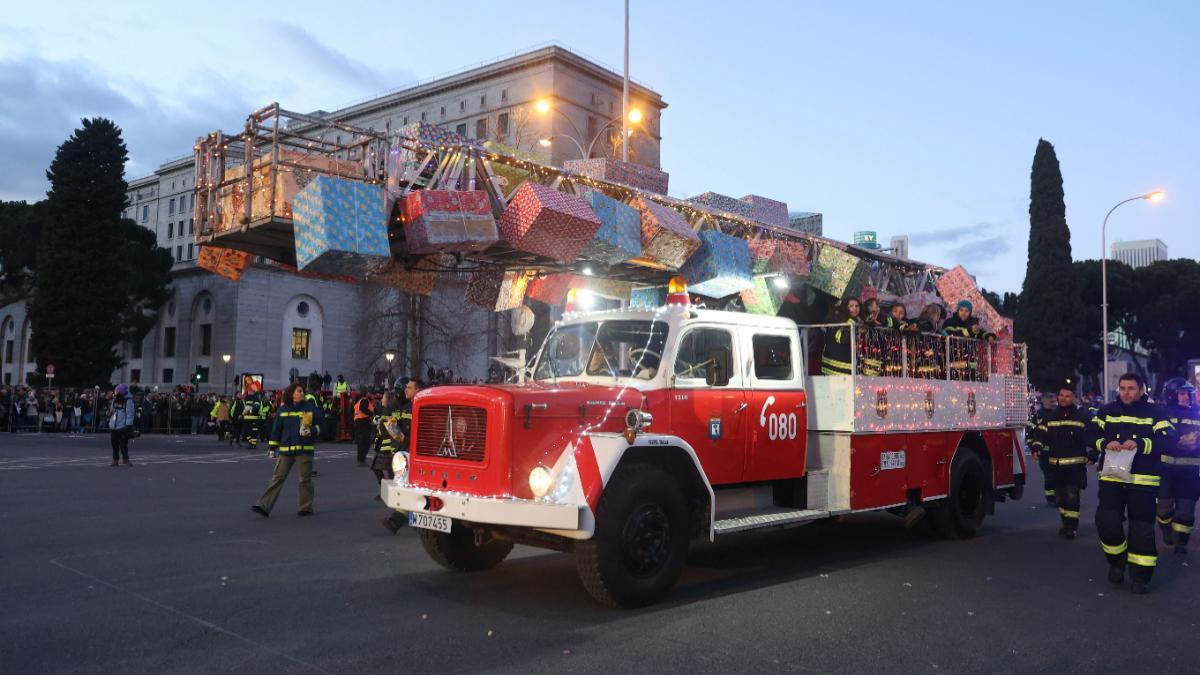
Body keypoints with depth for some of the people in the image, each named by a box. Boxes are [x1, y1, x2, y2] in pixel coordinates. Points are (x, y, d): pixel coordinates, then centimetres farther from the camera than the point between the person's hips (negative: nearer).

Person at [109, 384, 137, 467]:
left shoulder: (128, 401, -10)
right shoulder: (115, 400, 13)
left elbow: (130, 414, -12)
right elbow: (113, 412, 22)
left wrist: (128, 425, -17)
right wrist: (109, 422, 21)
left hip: (123, 426, -7)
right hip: (114, 426, 7)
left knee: (123, 444, -5)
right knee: (114, 444, 8)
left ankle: (125, 459, 5)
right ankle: (115, 460, 15)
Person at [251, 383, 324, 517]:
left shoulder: (311, 408, 2)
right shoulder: (282, 410, 7)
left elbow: (319, 426, 5)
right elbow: (276, 429, 11)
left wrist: (311, 430, -15)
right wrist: (272, 448, 10)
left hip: (304, 450, -1)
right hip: (285, 450, 1)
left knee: (305, 479, 4)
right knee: (277, 478, -2)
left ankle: (306, 507, 17)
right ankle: (264, 506, -5)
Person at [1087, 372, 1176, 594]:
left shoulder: (1155, 412, 0)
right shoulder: (1107, 411, 8)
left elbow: (1168, 438, -11)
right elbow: (1091, 434, 3)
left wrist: (1140, 444, -25)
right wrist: (1105, 443, -19)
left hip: (1143, 480, -2)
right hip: (1111, 477, 2)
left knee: (1142, 527, 1)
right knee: (1106, 521, -4)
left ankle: (1141, 575, 13)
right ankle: (1117, 562, 20)